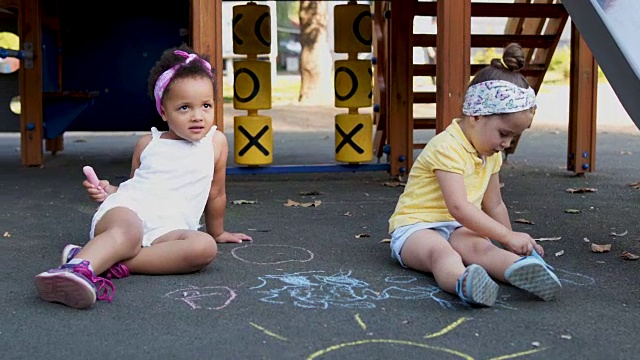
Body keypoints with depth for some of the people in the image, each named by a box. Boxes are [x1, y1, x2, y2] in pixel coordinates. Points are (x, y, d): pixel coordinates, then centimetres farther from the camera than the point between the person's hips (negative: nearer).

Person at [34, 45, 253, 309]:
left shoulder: (216, 142, 15)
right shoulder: (148, 143, 17)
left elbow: (216, 193, 26)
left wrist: (217, 232, 35)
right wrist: (109, 191, 7)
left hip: (168, 229, 0)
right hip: (126, 208, 0)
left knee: (205, 247, -34)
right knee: (128, 231, -38)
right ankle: (78, 267, -63)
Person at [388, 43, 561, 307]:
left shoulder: (491, 154, 12)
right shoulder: (447, 147, -18)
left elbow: (494, 205, 23)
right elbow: (459, 208, -28)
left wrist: (512, 242, 13)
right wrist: (508, 237, -27)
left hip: (456, 228, 7)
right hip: (415, 227, -6)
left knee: (479, 247, -30)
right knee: (440, 251, -41)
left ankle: (524, 268, -59)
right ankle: (464, 283, -72)